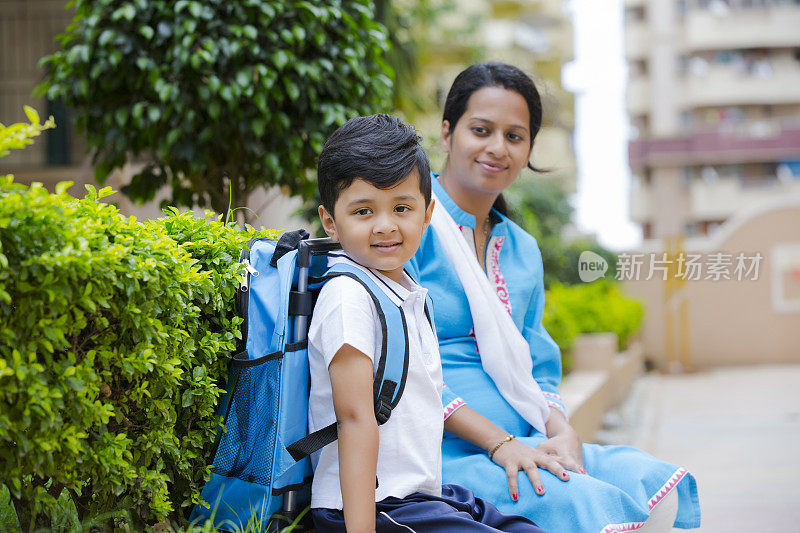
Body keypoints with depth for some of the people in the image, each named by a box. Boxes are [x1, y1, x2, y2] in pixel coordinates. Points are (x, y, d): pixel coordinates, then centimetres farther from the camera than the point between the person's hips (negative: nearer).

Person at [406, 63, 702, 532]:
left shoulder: (524, 251, 20)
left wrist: (562, 431, -3)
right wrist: (497, 442, -18)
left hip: (518, 446, 7)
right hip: (440, 457, -7)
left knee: (657, 485, -17)